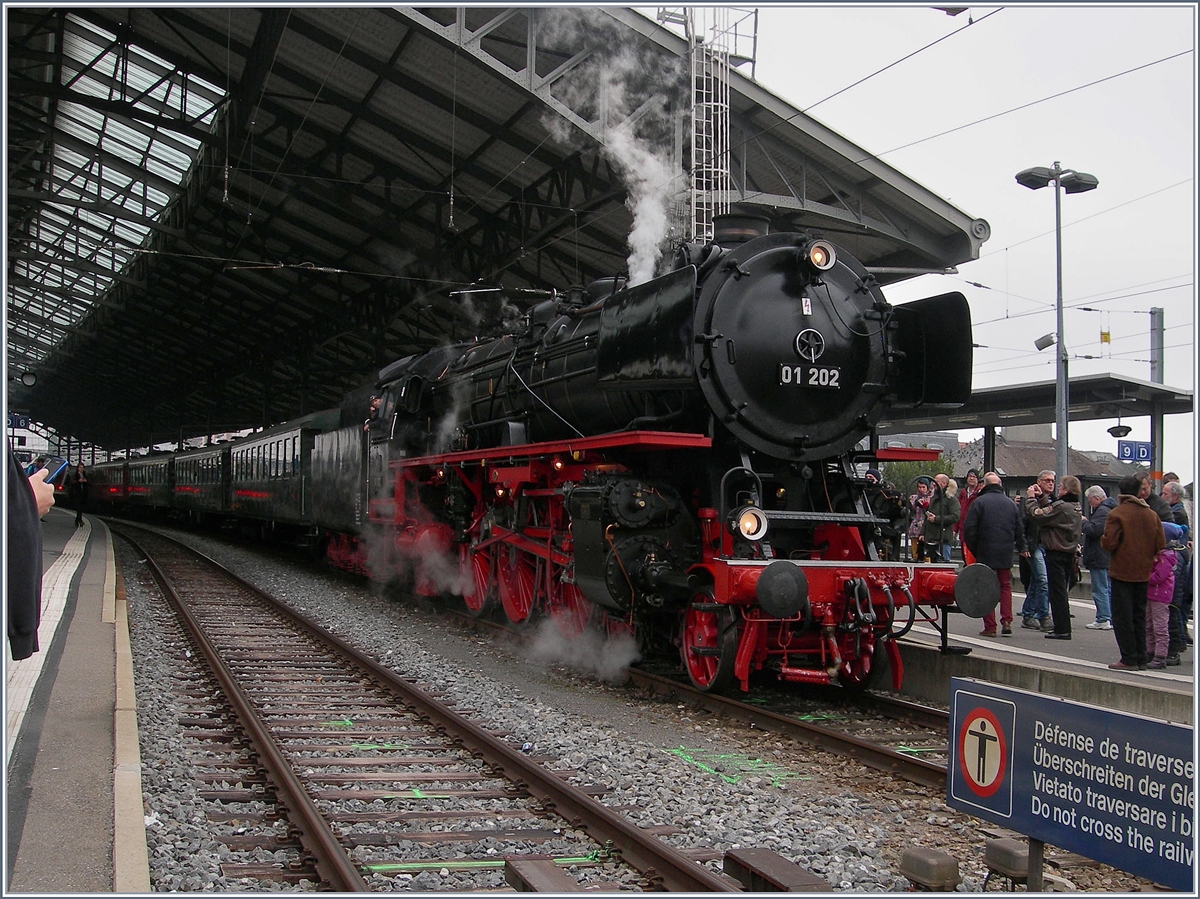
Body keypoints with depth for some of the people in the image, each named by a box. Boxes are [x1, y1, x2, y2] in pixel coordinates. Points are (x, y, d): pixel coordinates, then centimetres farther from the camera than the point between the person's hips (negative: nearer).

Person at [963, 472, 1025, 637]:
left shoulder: (979, 502, -6)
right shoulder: (1010, 503, 8)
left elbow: (969, 530, -10)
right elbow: (1020, 530, 11)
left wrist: (973, 550, 2)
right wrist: (1020, 548, 22)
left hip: (985, 554, -4)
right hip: (1006, 554, 4)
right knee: (1005, 586, 16)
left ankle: (990, 626, 1)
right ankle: (1006, 621, 5)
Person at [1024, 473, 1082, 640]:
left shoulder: (1060, 506, -19)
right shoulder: (1076, 507, 9)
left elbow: (1037, 515, -17)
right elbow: (1050, 512, 15)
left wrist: (1031, 498, -4)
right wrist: (1042, 496, 15)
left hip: (1056, 553, -9)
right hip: (1070, 553, 9)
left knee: (1057, 591, -4)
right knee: (1062, 590, 15)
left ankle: (1062, 629, -3)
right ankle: (1063, 628, 19)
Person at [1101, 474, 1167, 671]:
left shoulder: (1117, 514, -13)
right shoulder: (1151, 514, 4)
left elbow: (1109, 543, -18)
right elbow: (1160, 544, 4)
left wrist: (1103, 538, 3)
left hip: (1122, 571, -5)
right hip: (1143, 573, 6)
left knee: (1122, 616, 0)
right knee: (1139, 615, 15)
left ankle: (1129, 659, -2)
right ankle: (1141, 658, 17)